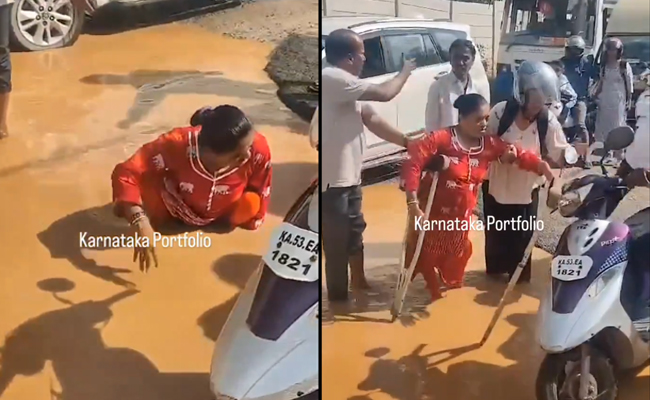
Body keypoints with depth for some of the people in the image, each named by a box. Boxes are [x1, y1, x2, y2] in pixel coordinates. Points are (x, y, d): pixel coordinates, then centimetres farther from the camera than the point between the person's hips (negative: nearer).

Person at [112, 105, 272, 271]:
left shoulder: (258, 148, -37)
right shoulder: (177, 145, -41)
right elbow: (125, 173, -41)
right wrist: (141, 224, -54)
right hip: (176, 209, 0)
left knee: (250, 203, -26)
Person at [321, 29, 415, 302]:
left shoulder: (344, 84, 13)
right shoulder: (332, 79, -20)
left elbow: (371, 119, 12)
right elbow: (384, 94, -18)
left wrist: (407, 142, 7)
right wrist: (405, 72, 1)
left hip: (348, 176, 11)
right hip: (333, 180, -11)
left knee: (354, 233, 23)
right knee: (337, 244, 1)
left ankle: (359, 284, 41)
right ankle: (338, 299, 14)